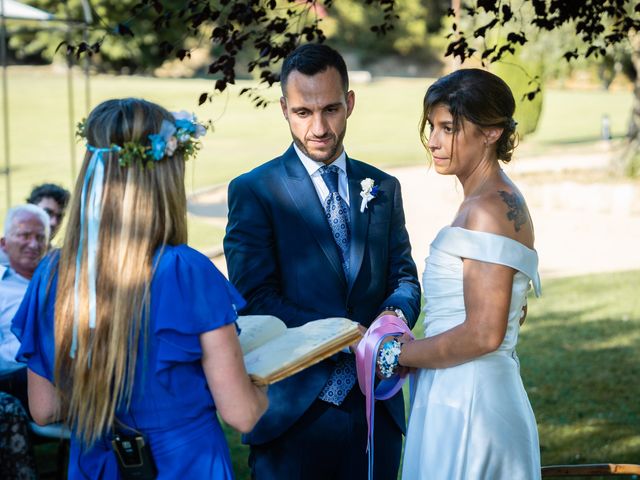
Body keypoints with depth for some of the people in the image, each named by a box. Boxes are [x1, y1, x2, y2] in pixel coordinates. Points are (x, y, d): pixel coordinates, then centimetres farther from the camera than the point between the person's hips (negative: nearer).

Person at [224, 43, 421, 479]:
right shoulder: (253, 191, -4)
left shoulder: (383, 189, 11)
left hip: (376, 407, 4)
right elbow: (258, 299, -11)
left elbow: (405, 278, 11)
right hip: (294, 409, -4)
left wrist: (396, 314, -13)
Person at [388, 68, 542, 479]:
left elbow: (483, 333, -23)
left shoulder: (489, 209, -18)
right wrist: (416, 346, 14)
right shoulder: (501, 200, 12)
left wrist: (400, 355, -11)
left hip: (467, 403, -10)